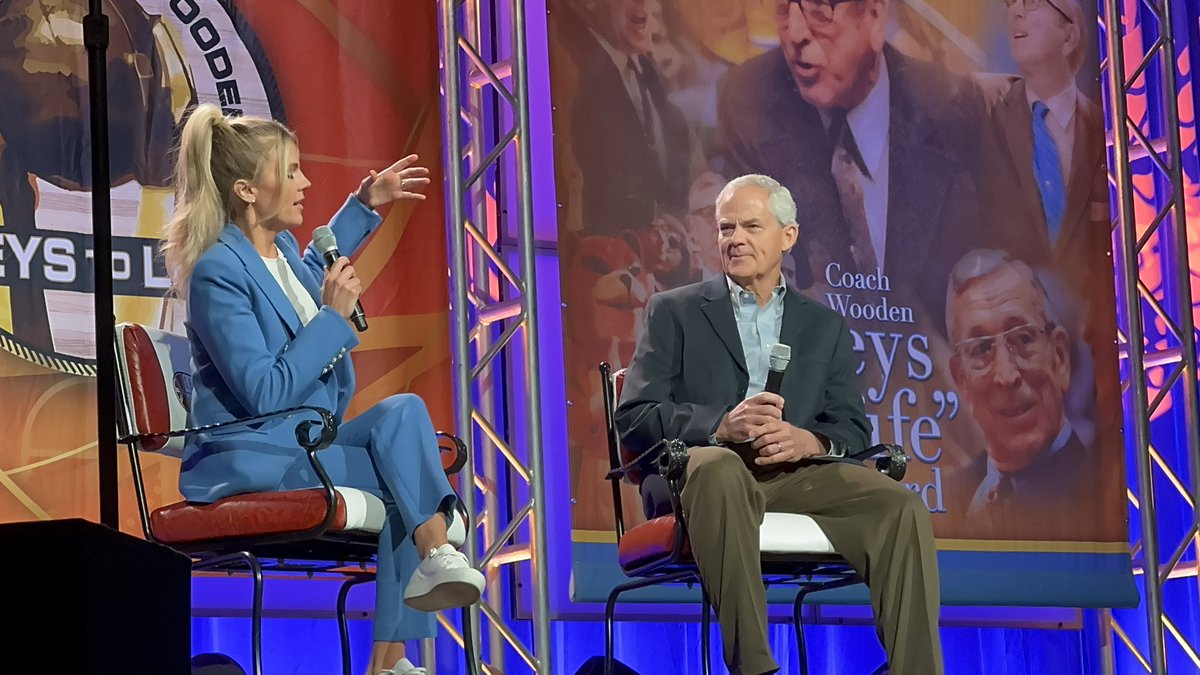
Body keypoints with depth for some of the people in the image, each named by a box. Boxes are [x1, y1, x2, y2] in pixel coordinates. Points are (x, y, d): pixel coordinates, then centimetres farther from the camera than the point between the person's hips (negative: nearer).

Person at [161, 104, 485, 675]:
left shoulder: (282, 248, 10)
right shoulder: (219, 273, -18)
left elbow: (311, 271, 38)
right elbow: (265, 393, -23)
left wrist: (365, 204, 32)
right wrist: (334, 317, -18)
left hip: (303, 443, 9)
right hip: (246, 455, -9)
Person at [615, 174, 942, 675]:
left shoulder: (825, 326, 24)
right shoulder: (674, 312, 15)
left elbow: (854, 430, 14)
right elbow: (634, 417, 2)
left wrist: (809, 441, -11)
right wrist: (722, 426, -16)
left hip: (799, 476, 3)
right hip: (702, 476, -3)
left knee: (901, 508, -25)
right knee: (719, 467, -40)